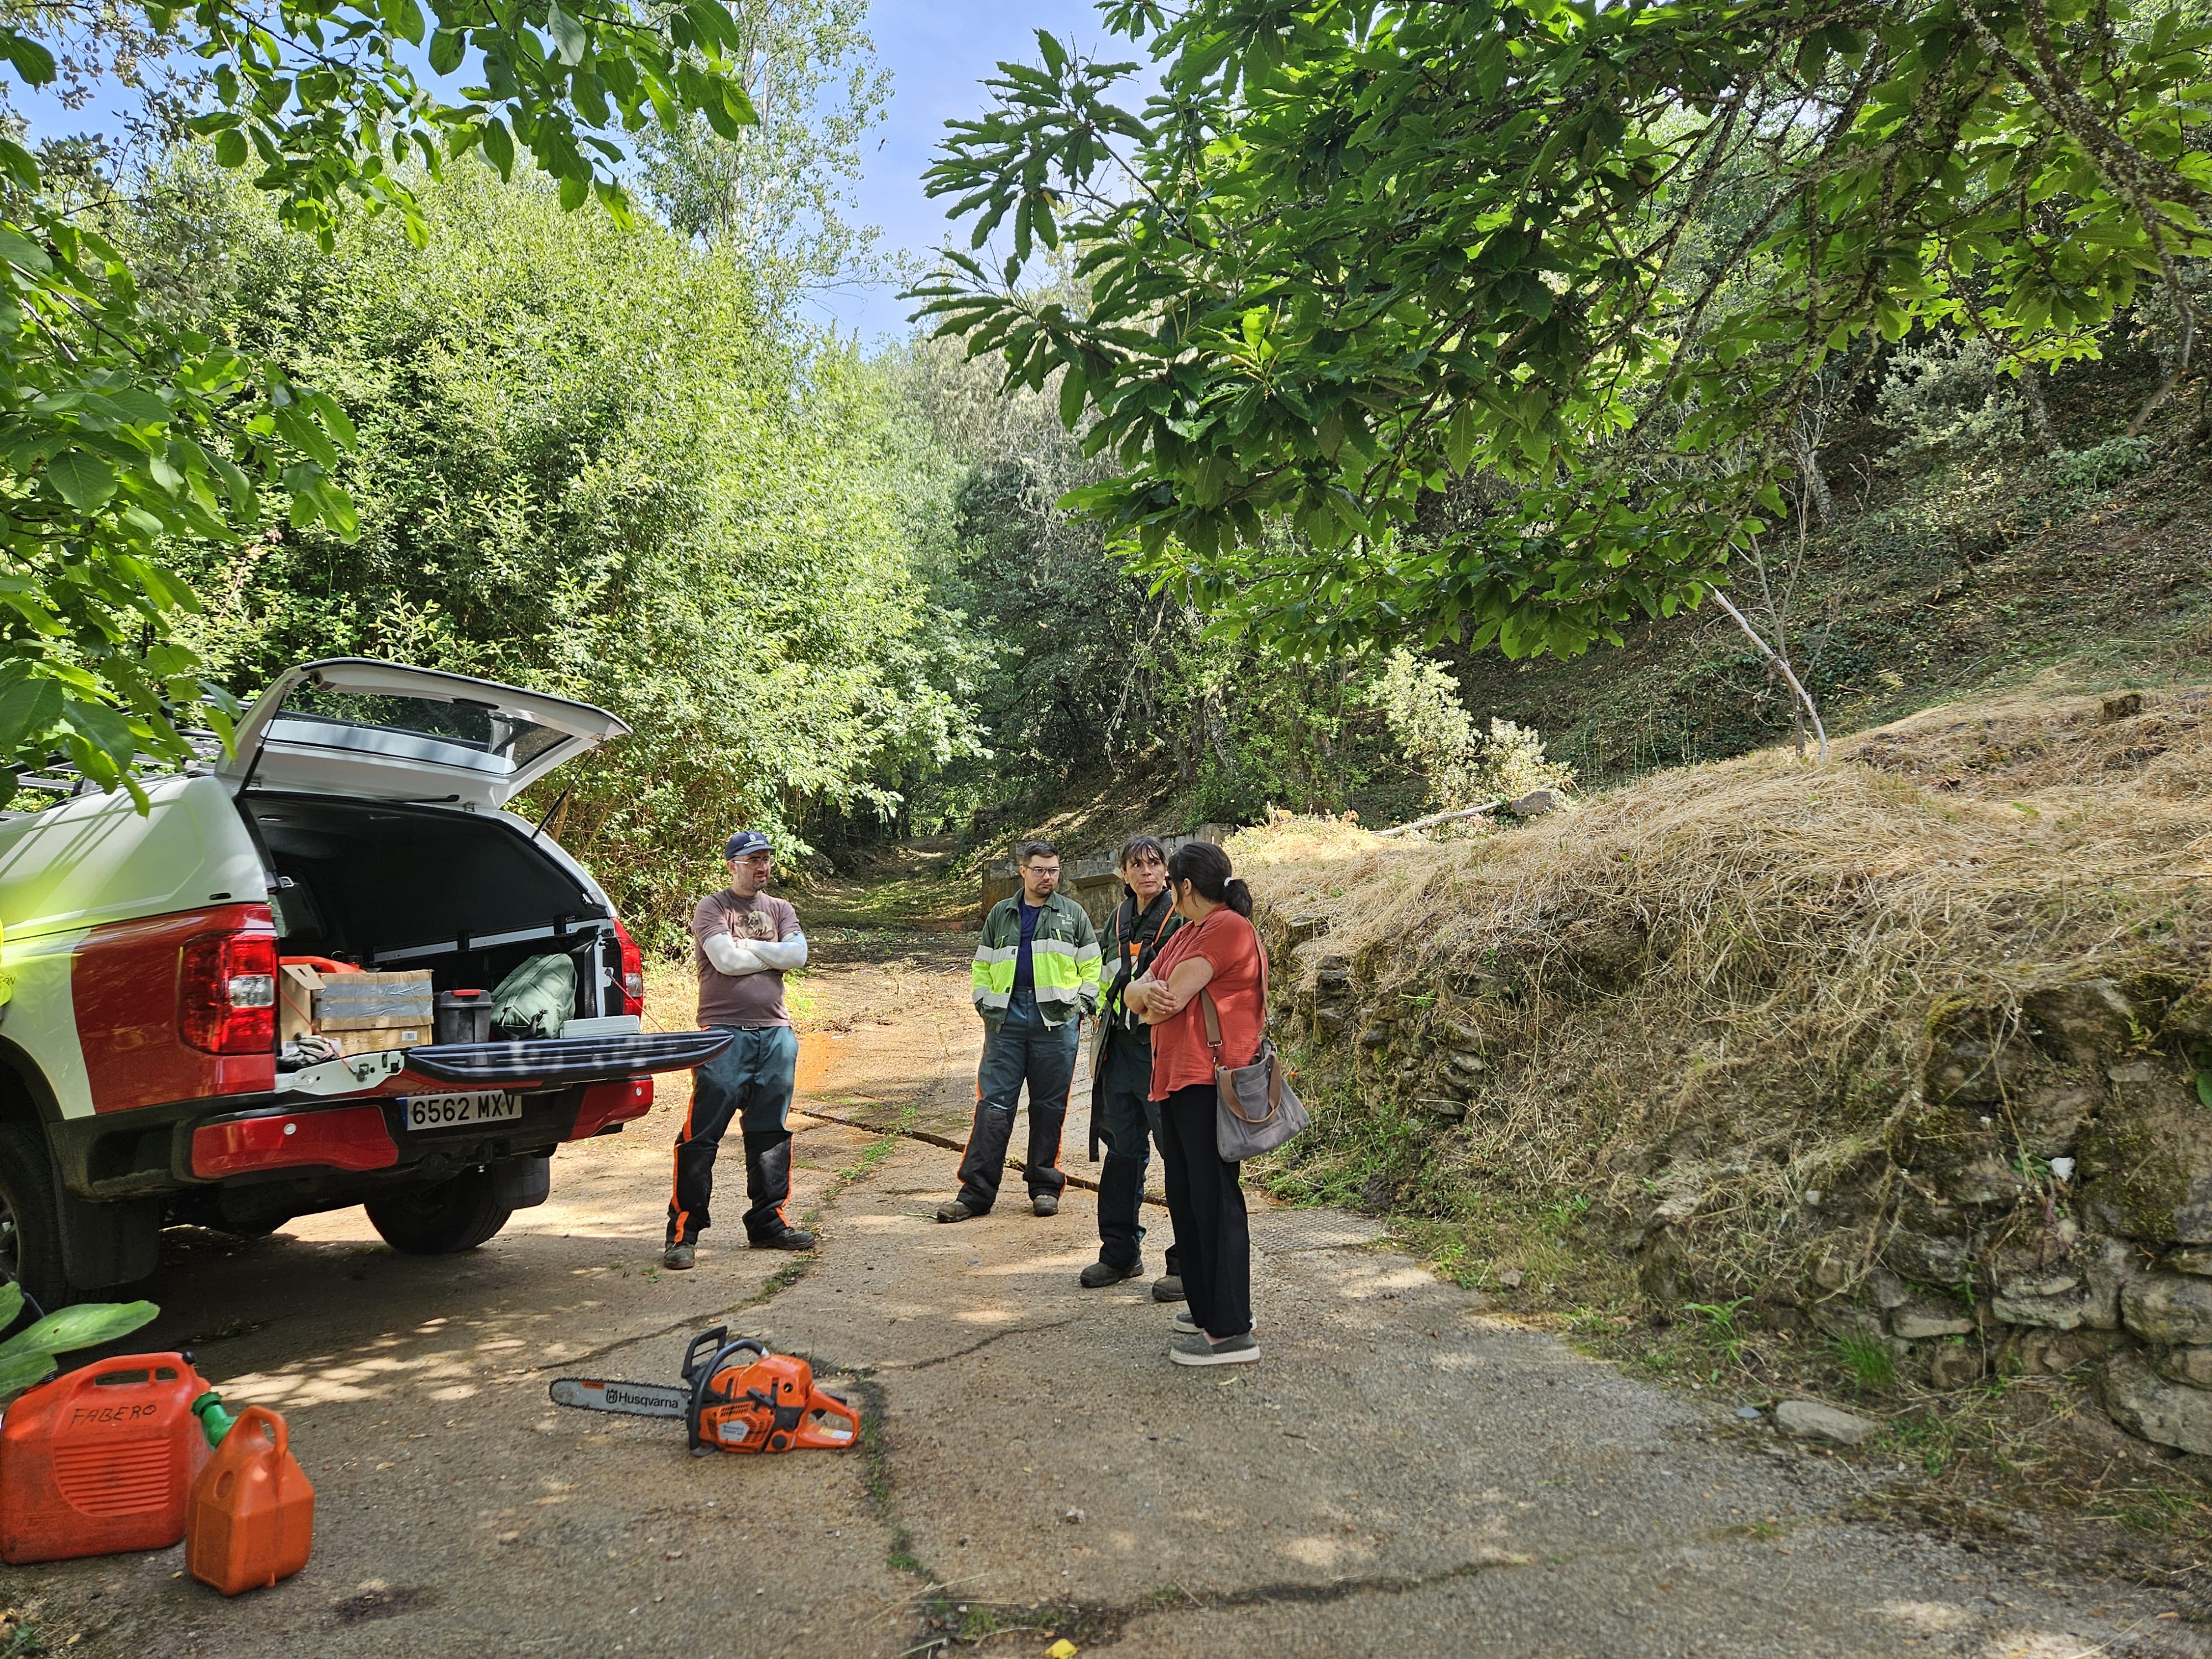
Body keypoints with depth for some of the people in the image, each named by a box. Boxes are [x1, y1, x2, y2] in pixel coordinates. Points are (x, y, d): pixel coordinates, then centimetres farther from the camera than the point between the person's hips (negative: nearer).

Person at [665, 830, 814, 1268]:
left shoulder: (780, 910, 16)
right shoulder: (711, 909, 2)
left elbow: (799, 955, -2)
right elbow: (726, 960, -13)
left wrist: (747, 945, -5)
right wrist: (774, 954, -1)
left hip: (775, 1033, 5)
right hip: (724, 1034, -5)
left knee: (771, 1133, 10)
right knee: (701, 1136, -5)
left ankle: (768, 1222, 20)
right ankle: (683, 1232, 1)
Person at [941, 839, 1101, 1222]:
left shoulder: (1073, 914, 10)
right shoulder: (1001, 914, 15)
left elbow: (1091, 966, 11)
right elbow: (982, 966, 19)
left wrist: (1084, 1005, 0)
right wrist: (985, 1004, 7)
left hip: (1057, 1019, -1)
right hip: (1007, 1018, 1)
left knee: (1049, 1105, 3)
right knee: (993, 1103, -2)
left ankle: (1045, 1187, 14)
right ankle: (976, 1192, -1)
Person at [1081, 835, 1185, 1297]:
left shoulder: (1182, 918, -8)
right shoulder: (1118, 920, 13)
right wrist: (1102, 1044, 23)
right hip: (1122, 1049, 7)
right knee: (1123, 1150, 13)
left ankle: (1187, 1263, 7)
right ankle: (1120, 1253, 26)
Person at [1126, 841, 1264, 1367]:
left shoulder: (1228, 927, -11)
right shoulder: (1187, 933, 21)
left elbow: (1170, 1000, -17)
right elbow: (1136, 991, 12)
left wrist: (1154, 1001, 6)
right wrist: (1145, 992, -11)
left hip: (1209, 1082, -10)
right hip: (1176, 1081, 10)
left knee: (1214, 1200, -7)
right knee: (1185, 1200, 15)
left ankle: (1232, 1333, -3)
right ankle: (1208, 1307, 28)